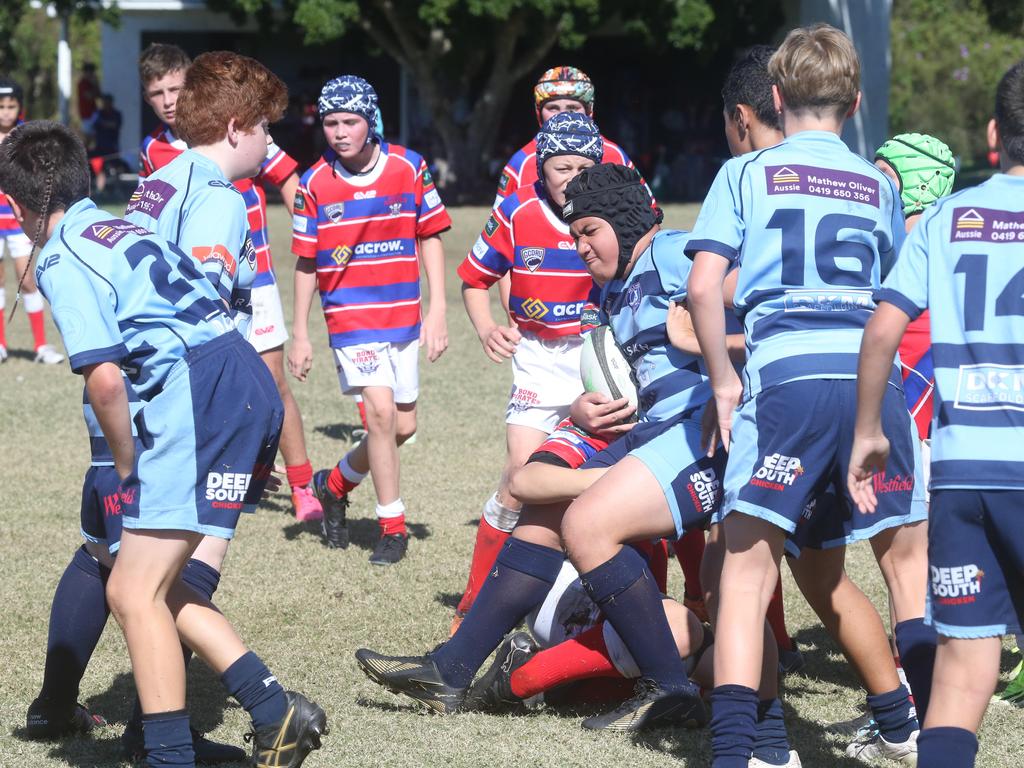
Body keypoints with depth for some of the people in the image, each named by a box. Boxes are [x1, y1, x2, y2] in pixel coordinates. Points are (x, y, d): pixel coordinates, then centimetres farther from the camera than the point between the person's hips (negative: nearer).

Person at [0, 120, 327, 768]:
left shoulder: (61, 259, -2)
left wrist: (128, 470, 2)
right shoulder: (123, 228, 25)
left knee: (136, 593, -7)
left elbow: (105, 381, -14)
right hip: (250, 381, 9)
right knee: (152, 585, 15)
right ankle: (277, 714, 11)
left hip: (201, 395, -9)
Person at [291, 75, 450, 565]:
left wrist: (437, 312, -2)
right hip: (350, 317, -3)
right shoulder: (315, 184, -5)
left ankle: (334, 485, 34)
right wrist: (300, 335, 4)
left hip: (404, 317, 3)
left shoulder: (408, 168, -3)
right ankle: (392, 528, -5)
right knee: (381, 412, -17)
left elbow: (430, 239, 4)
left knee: (403, 427, 9)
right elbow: (306, 263, 3)